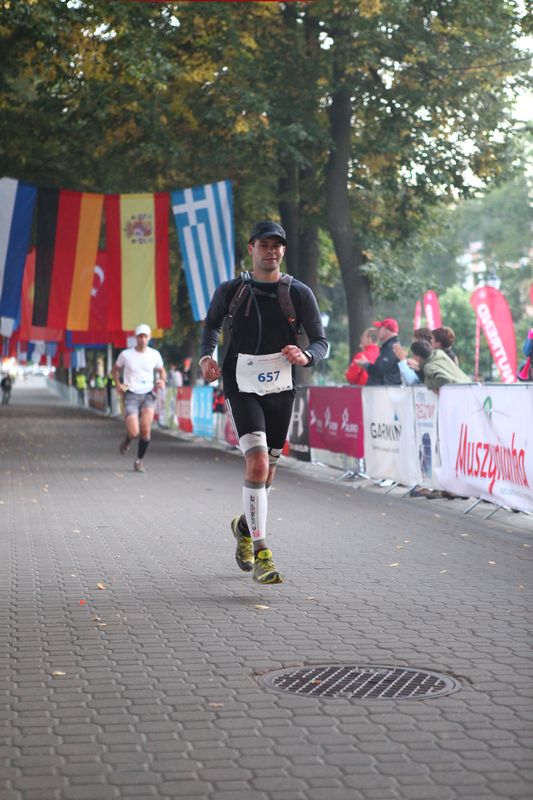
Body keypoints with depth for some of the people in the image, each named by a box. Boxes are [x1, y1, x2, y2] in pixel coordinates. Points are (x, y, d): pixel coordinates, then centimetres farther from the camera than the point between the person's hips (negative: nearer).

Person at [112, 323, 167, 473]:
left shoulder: (155, 354, 3)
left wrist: (162, 380, -3)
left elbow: (161, 370, 19)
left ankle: (139, 460, 6)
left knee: (146, 429, -14)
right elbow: (115, 369, 14)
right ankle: (127, 442, 25)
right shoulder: (126, 354, -3)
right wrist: (118, 384, -2)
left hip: (148, 394, 2)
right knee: (134, 432, -14)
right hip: (131, 395, -2)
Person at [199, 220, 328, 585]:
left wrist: (305, 356, -23)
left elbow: (321, 342, 0)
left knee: (268, 470, 13)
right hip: (243, 387, -2)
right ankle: (260, 553, -16)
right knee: (257, 462, -20)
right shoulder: (231, 290, 1)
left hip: (282, 389, 2)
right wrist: (207, 356, -1)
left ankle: (245, 525, 42)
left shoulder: (299, 293, 0)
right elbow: (212, 325, 18)